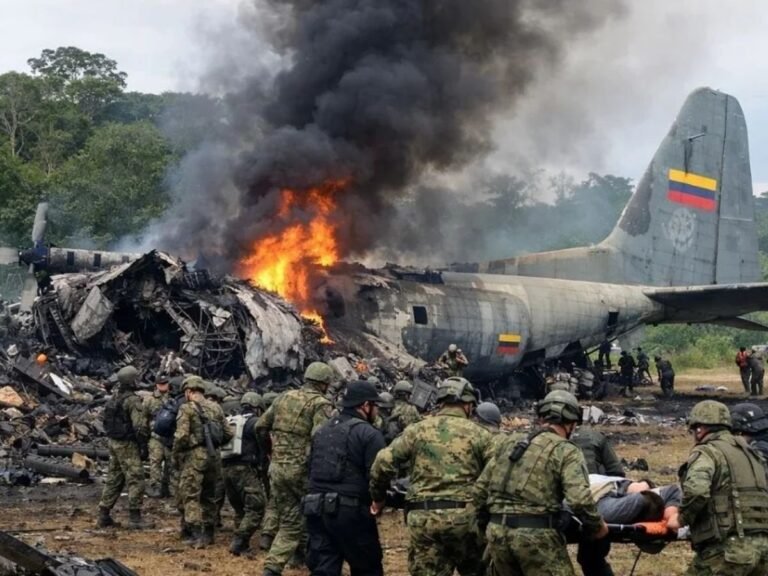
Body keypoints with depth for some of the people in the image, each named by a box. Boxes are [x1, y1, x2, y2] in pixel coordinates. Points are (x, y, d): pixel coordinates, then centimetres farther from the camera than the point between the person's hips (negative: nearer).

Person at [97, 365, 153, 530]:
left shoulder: (114, 397, 9)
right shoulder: (133, 400, -18)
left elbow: (107, 422, 16)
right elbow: (140, 427, -21)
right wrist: (143, 447, -15)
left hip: (113, 442, 9)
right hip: (127, 445, -9)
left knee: (113, 479, 15)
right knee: (136, 480, -4)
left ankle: (104, 516, 17)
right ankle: (135, 518, -4)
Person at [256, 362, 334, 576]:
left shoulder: (284, 397, 11)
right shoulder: (320, 404, -9)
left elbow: (261, 427, 16)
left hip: (277, 468, 6)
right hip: (302, 469, -5)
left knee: (289, 523, 15)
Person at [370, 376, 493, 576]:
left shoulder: (416, 430, 7)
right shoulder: (478, 434, 3)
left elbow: (383, 462, 1)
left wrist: (378, 497, 16)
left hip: (422, 517, 1)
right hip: (464, 515, -1)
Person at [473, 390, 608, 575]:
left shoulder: (510, 442, 16)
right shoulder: (566, 451, -2)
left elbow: (481, 487, 17)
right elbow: (579, 500, -15)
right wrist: (596, 526, 2)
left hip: (497, 531, 6)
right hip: (537, 535, -6)